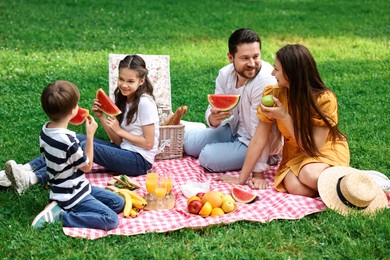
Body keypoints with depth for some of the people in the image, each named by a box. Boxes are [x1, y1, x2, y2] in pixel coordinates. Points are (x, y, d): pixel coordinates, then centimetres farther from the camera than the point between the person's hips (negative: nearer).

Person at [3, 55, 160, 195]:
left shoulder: (144, 102, -16)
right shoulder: (124, 99, 8)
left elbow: (148, 143, -15)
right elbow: (117, 141, 4)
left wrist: (119, 130, -14)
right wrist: (101, 117, -8)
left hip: (140, 160, -8)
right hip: (123, 150, 8)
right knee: (78, 139, -10)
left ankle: (32, 179, -35)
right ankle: (27, 168, -20)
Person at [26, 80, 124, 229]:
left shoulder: (45, 130, -3)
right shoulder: (68, 140, -30)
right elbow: (87, 166, -13)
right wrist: (90, 135, -10)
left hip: (62, 188, 9)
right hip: (71, 196, -9)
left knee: (119, 203, 9)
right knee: (112, 220, -14)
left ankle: (60, 208, 5)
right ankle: (60, 215, -9)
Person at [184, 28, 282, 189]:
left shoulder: (265, 81, -33)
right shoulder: (226, 74, -10)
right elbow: (213, 109, -5)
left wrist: (258, 174, -30)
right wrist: (213, 118, -32)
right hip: (235, 129, 8)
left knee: (208, 157, -18)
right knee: (188, 143, 8)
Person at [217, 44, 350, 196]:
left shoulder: (324, 99, -23)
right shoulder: (273, 95, -14)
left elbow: (313, 147, -24)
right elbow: (259, 139, -12)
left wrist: (284, 117, -31)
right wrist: (242, 178, -12)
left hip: (327, 149, -2)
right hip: (296, 153, 3)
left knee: (310, 175, -36)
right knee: (295, 187, -30)